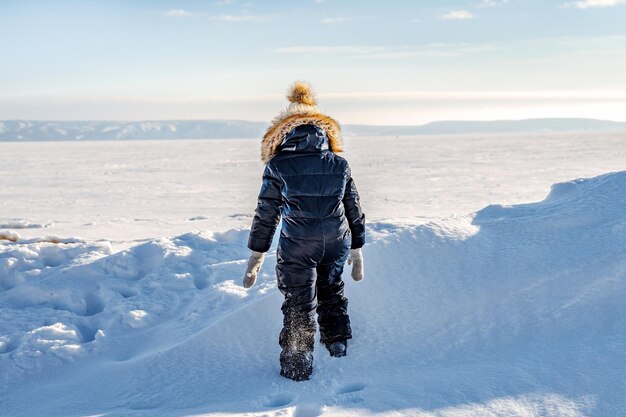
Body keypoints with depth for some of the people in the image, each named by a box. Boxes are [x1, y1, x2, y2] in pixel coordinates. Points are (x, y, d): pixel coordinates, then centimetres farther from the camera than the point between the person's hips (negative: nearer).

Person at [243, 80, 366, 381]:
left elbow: (266, 215, -4)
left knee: (298, 304, 10)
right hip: (337, 243, 3)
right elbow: (354, 211, 9)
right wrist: (357, 251, 19)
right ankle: (337, 341, 42)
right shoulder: (339, 164, 3)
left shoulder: (278, 166, -5)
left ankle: (297, 367, 19)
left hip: (297, 246, -3)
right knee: (331, 288, 30)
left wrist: (256, 256, 4)